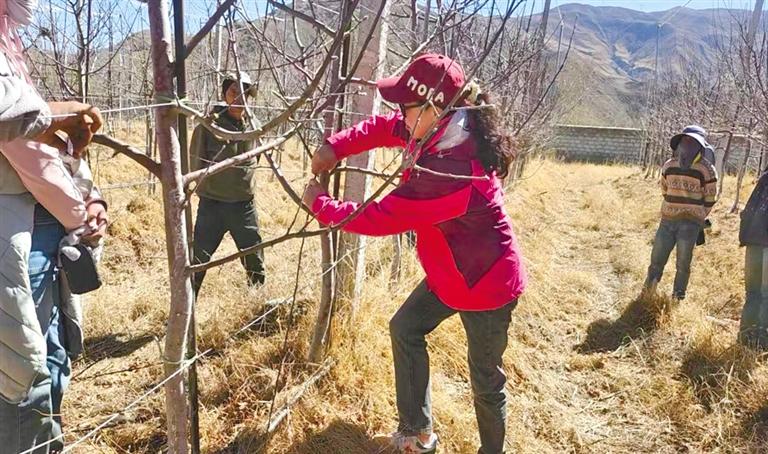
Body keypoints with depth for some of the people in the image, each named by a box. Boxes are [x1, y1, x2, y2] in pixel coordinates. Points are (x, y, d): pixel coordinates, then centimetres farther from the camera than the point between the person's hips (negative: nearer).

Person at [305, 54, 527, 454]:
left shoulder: (451, 170, -37)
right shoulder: (445, 131, -9)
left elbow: (381, 218, -29)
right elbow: (383, 128, 6)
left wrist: (321, 205, -15)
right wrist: (337, 146, -10)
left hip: (486, 284, -9)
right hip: (450, 271, 9)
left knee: (485, 379, 10)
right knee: (405, 328, 16)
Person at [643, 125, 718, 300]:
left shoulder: (706, 170, -7)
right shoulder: (669, 165, 6)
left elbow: (710, 199, 1)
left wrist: (696, 217, 6)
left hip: (690, 223, -4)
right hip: (667, 220, 4)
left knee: (683, 264, 2)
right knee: (657, 259, 8)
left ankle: (677, 298, 14)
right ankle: (647, 293, 21)